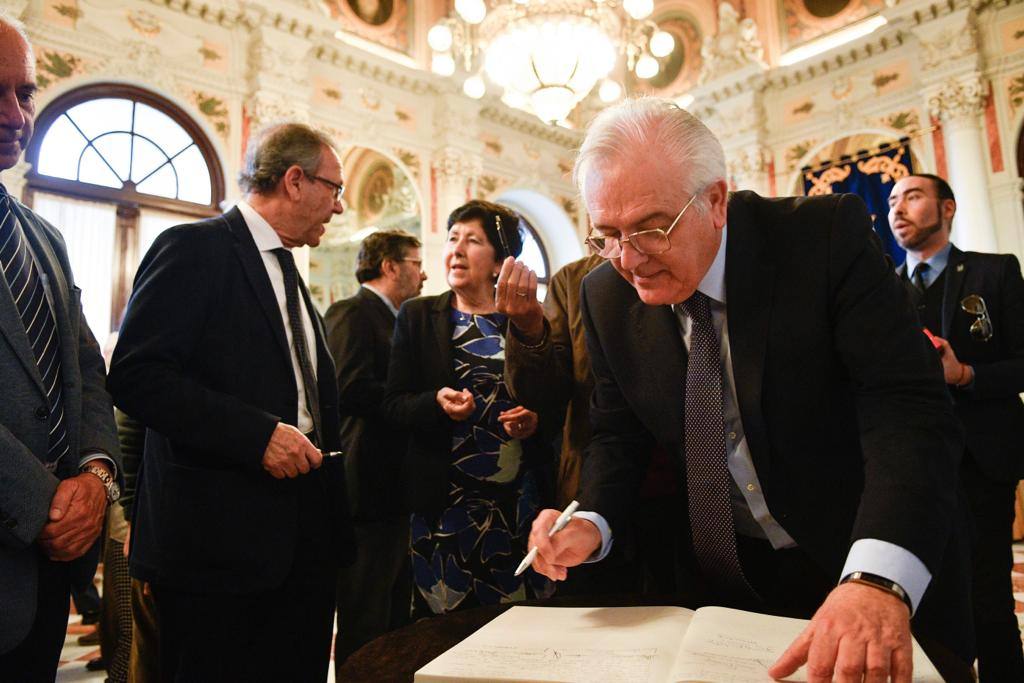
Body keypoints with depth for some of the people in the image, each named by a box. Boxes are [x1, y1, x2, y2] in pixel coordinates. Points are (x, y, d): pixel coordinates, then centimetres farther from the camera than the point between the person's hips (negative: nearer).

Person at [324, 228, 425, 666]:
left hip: (397, 492, 10)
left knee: (394, 621, 17)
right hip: (370, 489, -10)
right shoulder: (352, 313, -10)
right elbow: (352, 390, -23)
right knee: (364, 629, 2)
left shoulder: (391, 320, 20)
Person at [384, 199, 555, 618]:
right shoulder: (417, 316, 6)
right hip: (444, 500, 0)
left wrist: (535, 419, -10)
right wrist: (437, 402, -17)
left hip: (521, 498, 1)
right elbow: (394, 403, 2)